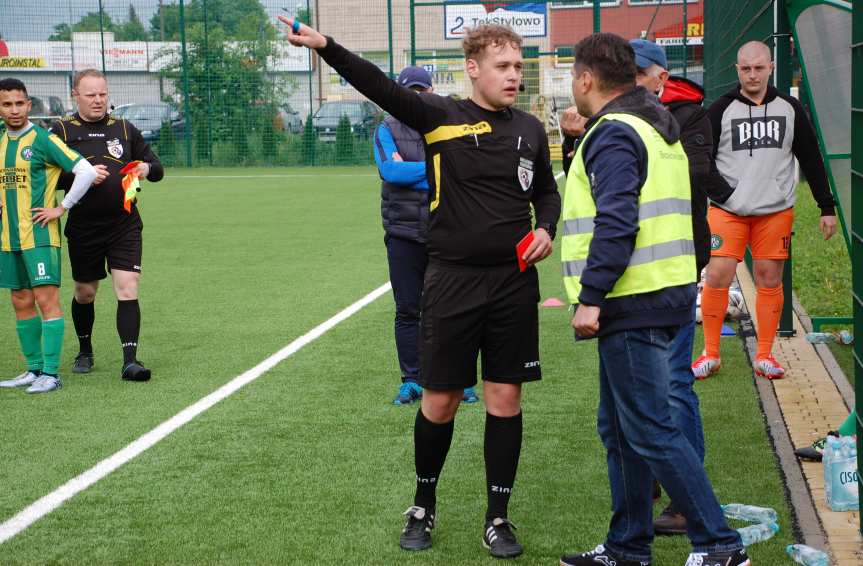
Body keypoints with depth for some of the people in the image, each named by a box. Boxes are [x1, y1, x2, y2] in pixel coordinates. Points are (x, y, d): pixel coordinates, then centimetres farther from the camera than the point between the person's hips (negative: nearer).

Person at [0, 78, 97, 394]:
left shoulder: (44, 140, -9)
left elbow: (86, 172, -14)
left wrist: (62, 208, -12)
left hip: (39, 235, -7)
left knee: (46, 299, -9)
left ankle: (51, 373, -7)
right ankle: (34, 369, 18)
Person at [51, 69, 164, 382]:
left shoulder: (124, 129, 8)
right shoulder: (62, 130, 1)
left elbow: (156, 168, 12)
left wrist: (147, 169, -11)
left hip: (124, 226, 0)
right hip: (83, 228, 0)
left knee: (128, 289, -12)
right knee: (85, 293, 13)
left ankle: (130, 360, -12)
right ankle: (85, 352, 35)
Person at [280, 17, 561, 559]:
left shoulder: (530, 129, 5)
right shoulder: (442, 116, -6)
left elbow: (547, 191, 20)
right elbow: (381, 87, -21)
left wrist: (546, 230, 0)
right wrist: (327, 47, -35)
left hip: (514, 283, 3)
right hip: (453, 281, -3)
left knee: (505, 398, 5)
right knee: (439, 401, 5)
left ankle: (498, 518, 18)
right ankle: (424, 506, 27)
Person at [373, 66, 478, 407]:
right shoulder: (388, 130, 5)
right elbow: (389, 171, -12)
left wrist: (408, 172, -12)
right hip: (404, 234, 0)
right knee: (407, 312, 5)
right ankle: (411, 381, 13)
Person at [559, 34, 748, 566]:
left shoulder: (612, 134, -13)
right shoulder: (655, 128, 19)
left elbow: (616, 223, -23)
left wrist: (590, 296, -22)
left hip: (633, 304, -10)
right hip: (664, 295, 10)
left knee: (650, 431, -7)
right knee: (620, 427, 16)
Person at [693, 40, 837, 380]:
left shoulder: (789, 109, 6)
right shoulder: (720, 110, -1)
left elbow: (812, 160, 12)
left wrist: (827, 207, 10)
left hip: (776, 211, 2)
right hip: (727, 211, -2)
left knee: (769, 281, 4)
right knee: (717, 276, -8)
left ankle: (764, 356, 14)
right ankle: (710, 355, 6)